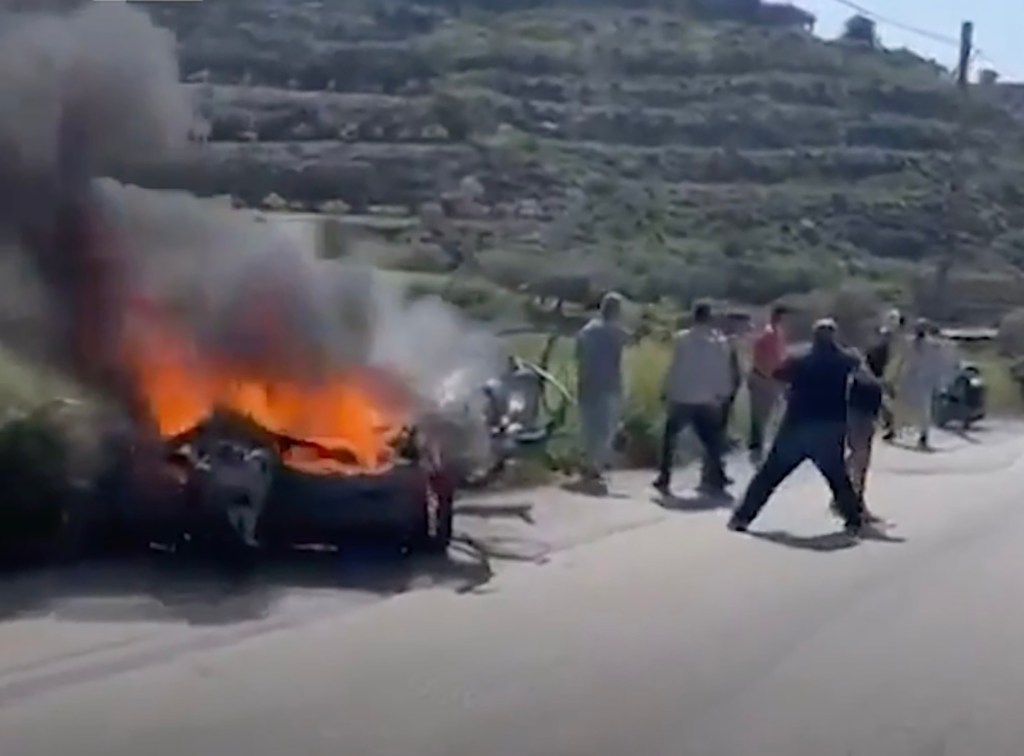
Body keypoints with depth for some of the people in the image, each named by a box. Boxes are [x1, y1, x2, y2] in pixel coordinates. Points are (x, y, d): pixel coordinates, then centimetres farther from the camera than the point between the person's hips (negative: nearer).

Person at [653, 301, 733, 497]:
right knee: (712, 441, 13)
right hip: (708, 400, 1)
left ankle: (664, 478, 6)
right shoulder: (720, 342, -1)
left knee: (670, 438, 12)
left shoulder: (681, 339, -7)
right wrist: (724, 394, 12)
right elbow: (724, 372, 2)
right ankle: (715, 478, 9)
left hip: (682, 398, -1)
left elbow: (674, 368, -5)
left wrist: (666, 391, 3)